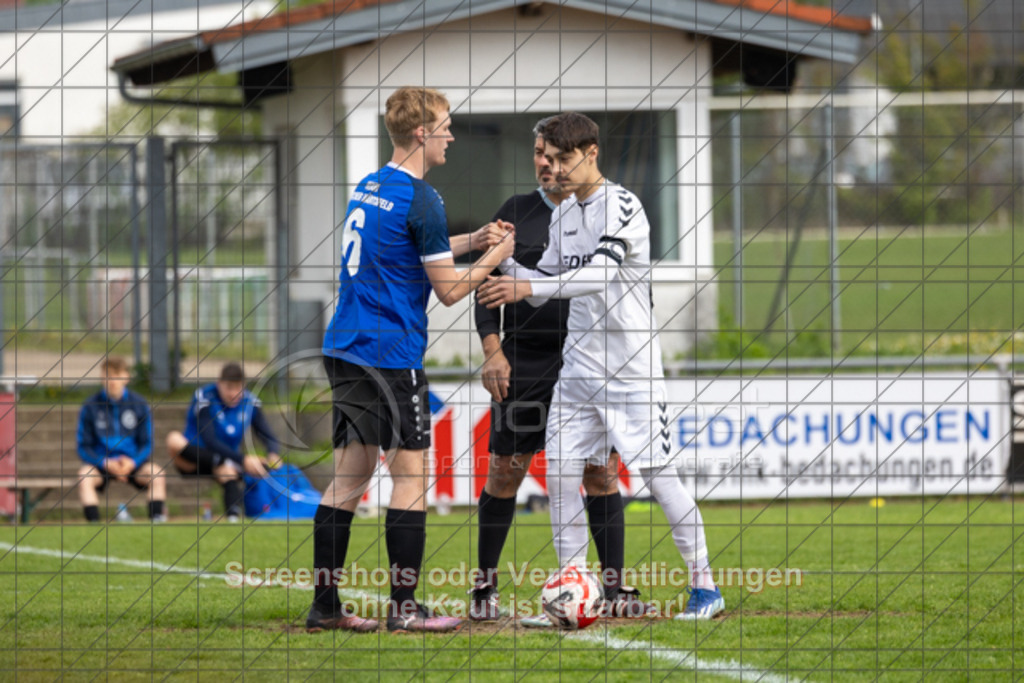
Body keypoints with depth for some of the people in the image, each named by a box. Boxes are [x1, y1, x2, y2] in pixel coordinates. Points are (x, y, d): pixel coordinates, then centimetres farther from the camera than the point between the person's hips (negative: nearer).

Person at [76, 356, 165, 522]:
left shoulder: (139, 404, 3)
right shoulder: (90, 407, -2)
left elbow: (147, 444, 5)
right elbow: (84, 447, -1)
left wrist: (133, 462, -16)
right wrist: (105, 463, -18)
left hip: (132, 463, 1)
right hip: (100, 463, -1)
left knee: (156, 475, -28)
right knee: (85, 477, -33)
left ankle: (157, 518, -25)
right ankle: (93, 522, -36)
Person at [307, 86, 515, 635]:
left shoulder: (368, 187, 14)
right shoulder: (419, 200, -12)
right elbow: (449, 289, -9)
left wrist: (471, 240, 23)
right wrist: (493, 258, 6)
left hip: (344, 348, 8)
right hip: (391, 354, -8)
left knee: (349, 476, 10)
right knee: (410, 476, -2)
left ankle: (324, 606, 9)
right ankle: (404, 608, -2)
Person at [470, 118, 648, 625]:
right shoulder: (515, 213, 7)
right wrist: (492, 350, -3)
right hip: (523, 360, 0)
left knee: (601, 472, -2)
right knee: (505, 470, 1)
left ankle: (615, 588, 5)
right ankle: (485, 586, 12)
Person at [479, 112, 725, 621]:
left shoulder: (622, 206, -13)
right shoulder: (563, 215, 12)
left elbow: (600, 273, -28)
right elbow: (542, 285, 15)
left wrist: (528, 287, -37)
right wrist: (505, 258, -4)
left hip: (631, 368, -7)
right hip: (579, 365, 7)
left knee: (657, 474, -5)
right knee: (560, 472, -1)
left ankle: (704, 584, 5)